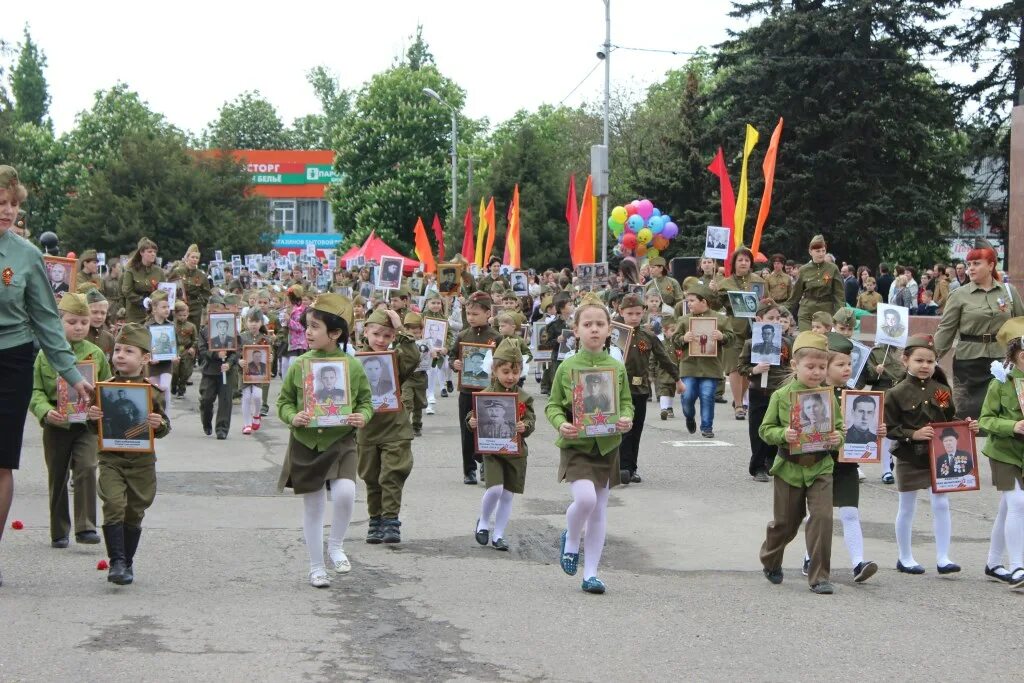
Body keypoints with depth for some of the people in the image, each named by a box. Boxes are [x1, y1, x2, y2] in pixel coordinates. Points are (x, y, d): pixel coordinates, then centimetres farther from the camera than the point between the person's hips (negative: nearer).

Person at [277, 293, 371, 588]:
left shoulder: (353, 366, -4)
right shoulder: (299, 365, -3)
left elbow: (365, 400, 8)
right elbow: (284, 401, 6)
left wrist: (362, 417, -13)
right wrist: (293, 417, -14)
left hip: (341, 441, -1)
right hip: (305, 443, 1)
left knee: (345, 492, -24)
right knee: (312, 507, 9)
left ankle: (336, 545, 3)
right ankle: (316, 567, 24)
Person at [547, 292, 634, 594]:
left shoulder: (617, 367, 2)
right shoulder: (567, 367, -4)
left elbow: (627, 402, 11)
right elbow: (552, 405, 2)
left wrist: (626, 419, -10)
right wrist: (561, 424, -17)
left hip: (607, 444, 3)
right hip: (575, 444, -3)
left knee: (599, 509, 8)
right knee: (585, 498, -22)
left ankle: (591, 572, 19)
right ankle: (570, 540, 10)